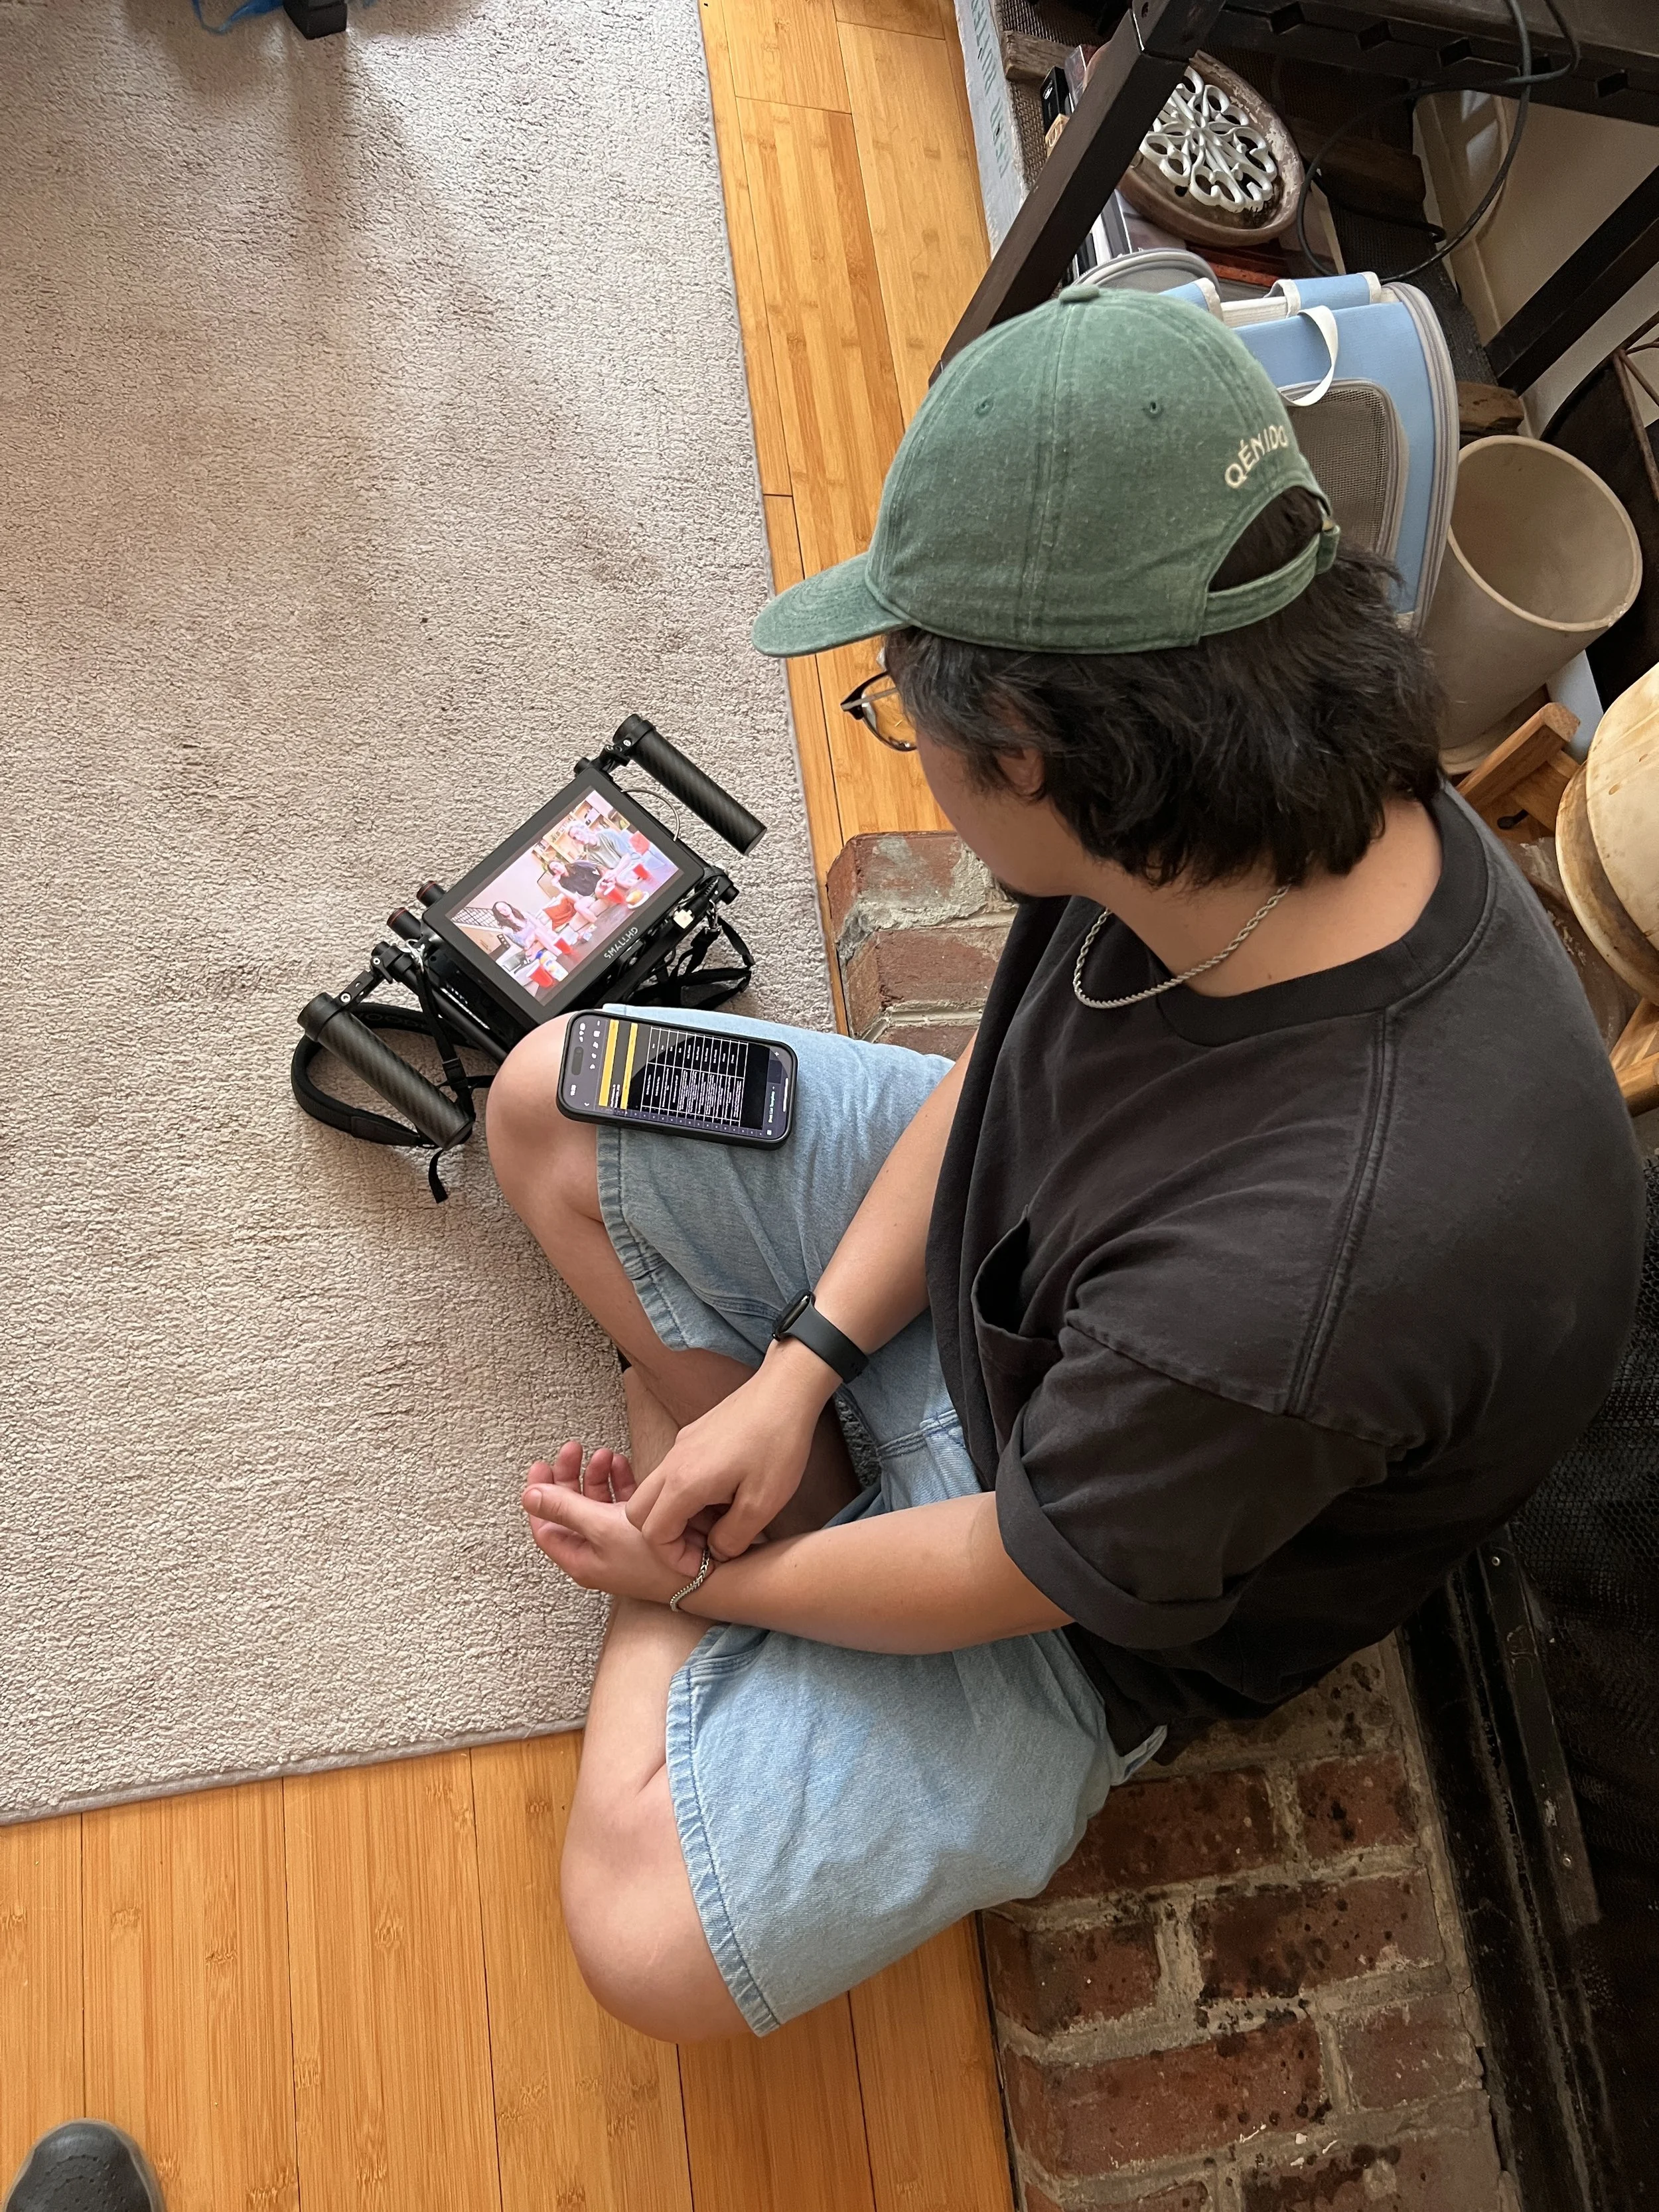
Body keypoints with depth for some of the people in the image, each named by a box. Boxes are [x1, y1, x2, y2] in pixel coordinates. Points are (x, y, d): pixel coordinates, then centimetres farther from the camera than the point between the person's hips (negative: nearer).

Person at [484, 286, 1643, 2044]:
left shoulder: (1305, 1273, -44)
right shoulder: (1297, 800, -22)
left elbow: (1004, 1576, -26)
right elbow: (1001, 1056, -5)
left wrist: (689, 1575, -7)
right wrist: (800, 1365, -9)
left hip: (1097, 1591, -5)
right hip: (989, 1243, 6)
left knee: (656, 1938, -15)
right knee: (546, 1103, 3)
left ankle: (729, 1533, 9)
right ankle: (787, 1462, 9)